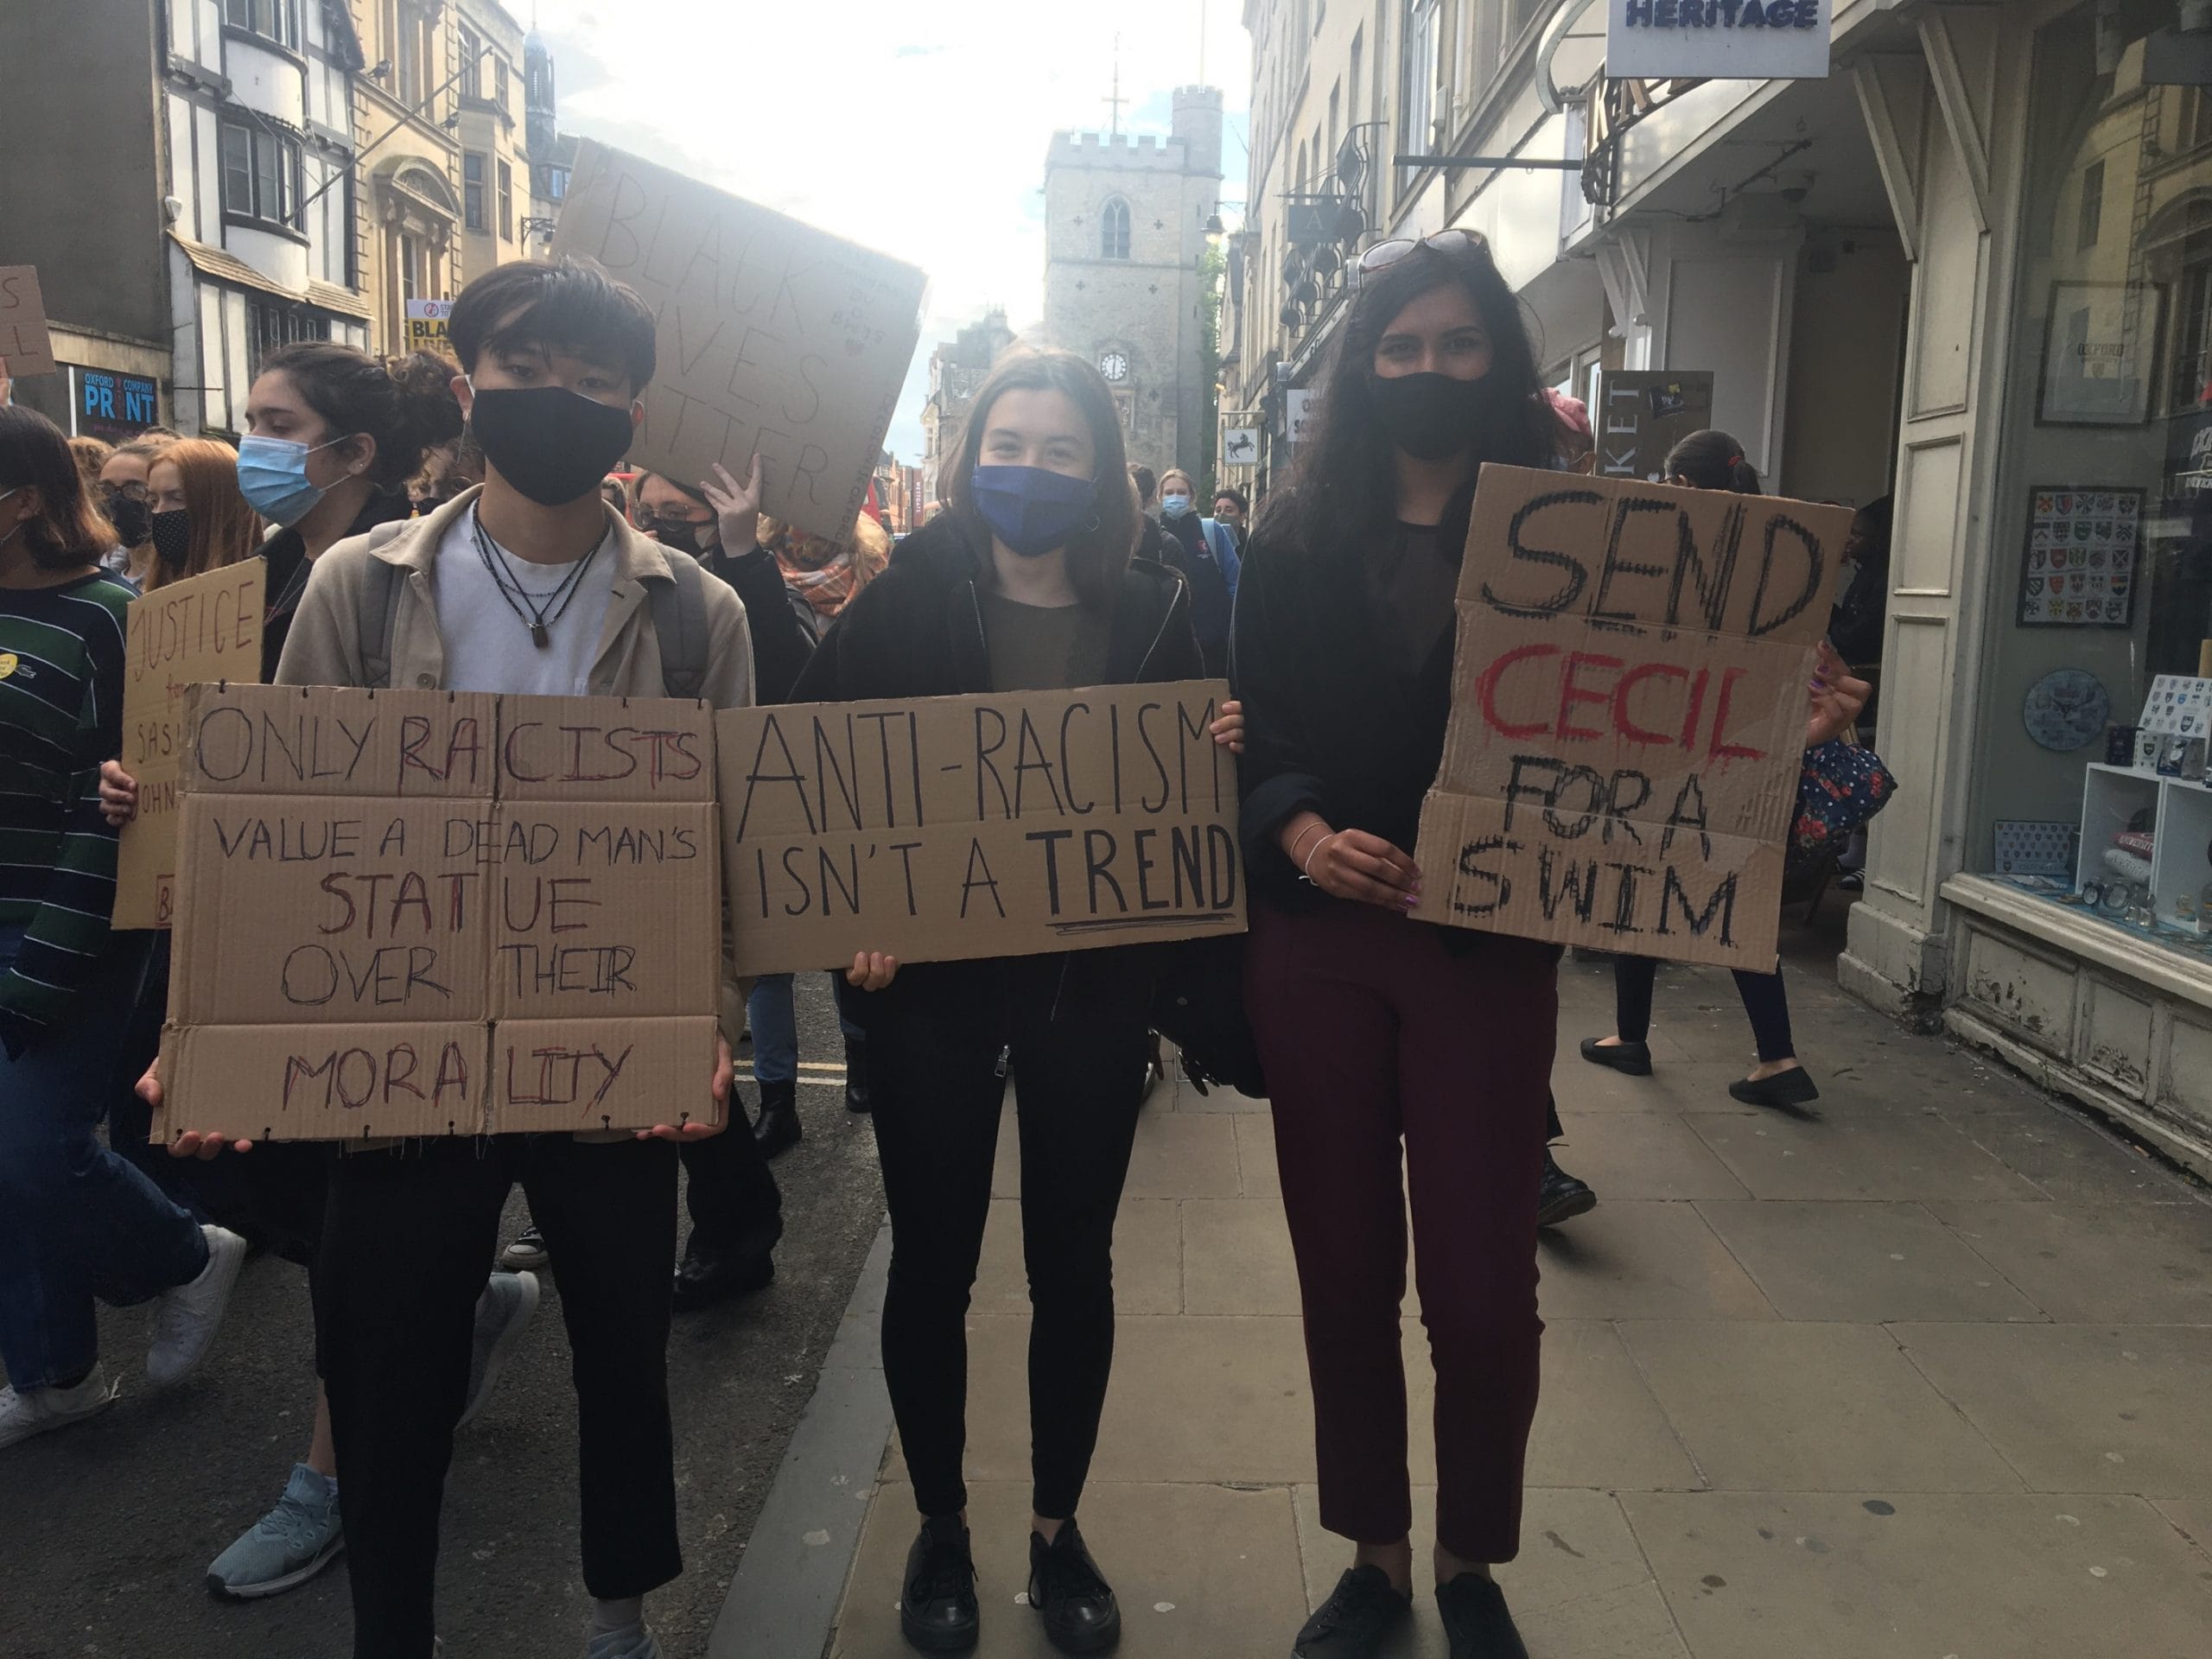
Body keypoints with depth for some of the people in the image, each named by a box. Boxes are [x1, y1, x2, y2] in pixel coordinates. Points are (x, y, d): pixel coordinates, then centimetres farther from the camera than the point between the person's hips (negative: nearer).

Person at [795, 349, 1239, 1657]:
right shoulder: (906, 599, -4)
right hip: (929, 977, -1)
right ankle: (940, 1524, 33)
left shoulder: (1152, 612, 2)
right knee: (934, 1260, 12)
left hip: (1093, 983, 2)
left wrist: (1220, 755, -13)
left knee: (1074, 1263, 13)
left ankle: (1059, 1527, 34)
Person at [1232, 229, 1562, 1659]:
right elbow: (1252, 731, 3)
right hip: (1319, 940, 2)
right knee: (1343, 1274, 11)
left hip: (1490, 948, -1)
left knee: (1484, 1290, 2)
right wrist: (1303, 835, -15)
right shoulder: (1299, 535, 6)